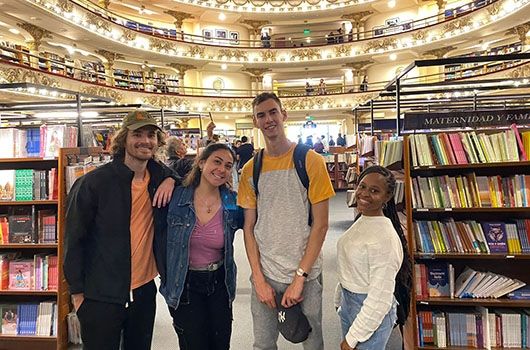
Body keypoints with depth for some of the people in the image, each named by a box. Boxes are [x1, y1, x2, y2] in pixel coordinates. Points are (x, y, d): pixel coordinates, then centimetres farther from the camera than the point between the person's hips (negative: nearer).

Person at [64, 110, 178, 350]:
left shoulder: (159, 175, -1)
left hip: (145, 290, 5)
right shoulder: (94, 182, -13)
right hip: (101, 296, -4)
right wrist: (77, 292, -6)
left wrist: (172, 179, -6)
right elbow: (74, 239, -8)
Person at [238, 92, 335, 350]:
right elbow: (249, 227, 2)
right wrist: (258, 278, -5)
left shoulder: (311, 161, -8)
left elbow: (320, 224, -9)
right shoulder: (251, 169, 0)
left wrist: (299, 277, -12)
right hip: (264, 274, 2)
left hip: (305, 275, -2)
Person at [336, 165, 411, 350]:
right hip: (348, 302, 8)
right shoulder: (361, 220, -1)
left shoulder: (385, 238, -28)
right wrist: (341, 299, 16)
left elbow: (380, 301, -25)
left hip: (371, 313, -8)